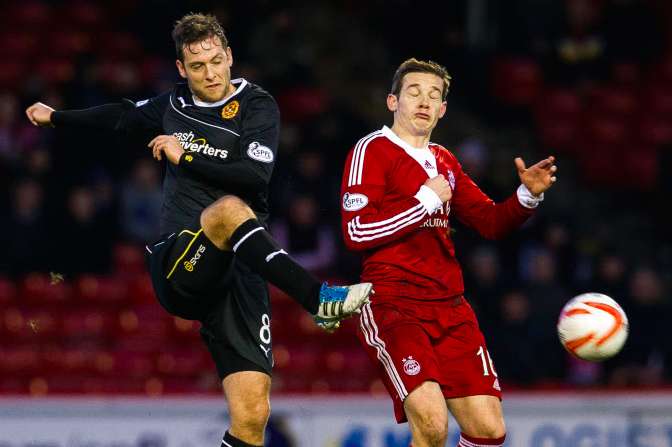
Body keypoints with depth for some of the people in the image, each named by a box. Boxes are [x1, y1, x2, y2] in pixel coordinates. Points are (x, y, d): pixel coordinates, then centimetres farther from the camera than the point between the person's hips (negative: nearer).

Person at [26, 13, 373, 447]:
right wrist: (55, 117, 47)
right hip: (177, 267, 1)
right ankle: (319, 298, -46)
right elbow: (126, 116, 36)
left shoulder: (257, 106, 4)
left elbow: (255, 176, -12)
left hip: (237, 271, -1)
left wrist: (186, 158, -11)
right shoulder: (176, 103, 15)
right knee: (229, 209, -36)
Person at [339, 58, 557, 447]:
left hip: (449, 308, 7)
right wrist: (426, 201, -12)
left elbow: (490, 222, 20)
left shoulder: (444, 161, 18)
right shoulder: (373, 150, -3)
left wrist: (528, 196, 1)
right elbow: (356, 232, -13)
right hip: (393, 307, -7)